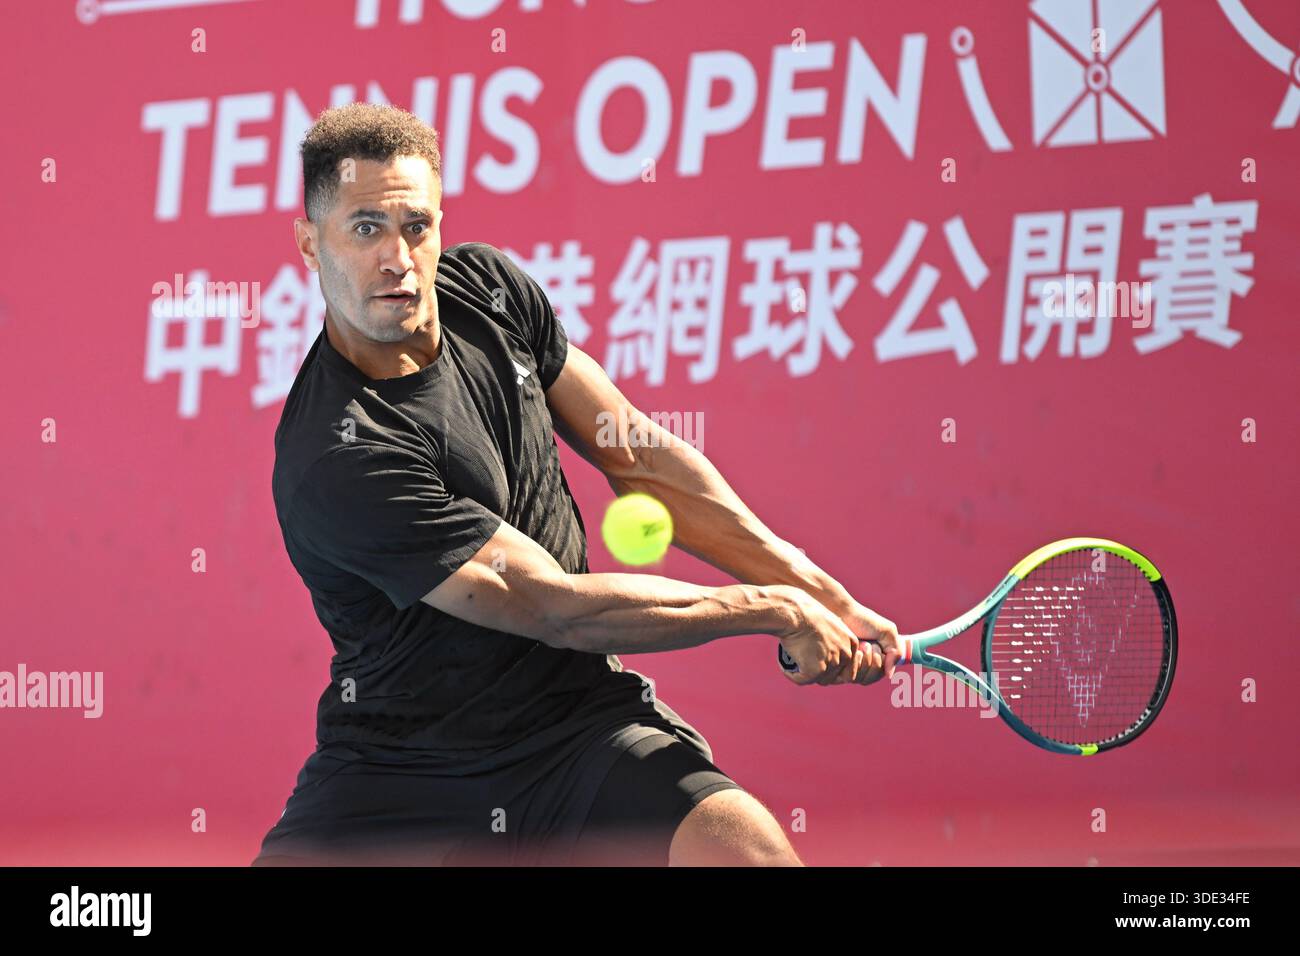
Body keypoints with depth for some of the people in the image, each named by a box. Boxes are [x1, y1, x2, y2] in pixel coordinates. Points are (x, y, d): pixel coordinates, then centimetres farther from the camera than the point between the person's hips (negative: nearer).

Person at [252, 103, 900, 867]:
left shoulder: (489, 287, -1)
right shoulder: (337, 463, -23)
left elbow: (638, 457, 8)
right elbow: (556, 608, -20)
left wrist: (820, 594, 1)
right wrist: (773, 609, -12)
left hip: (579, 717, 4)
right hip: (395, 772, -4)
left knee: (756, 853, -22)